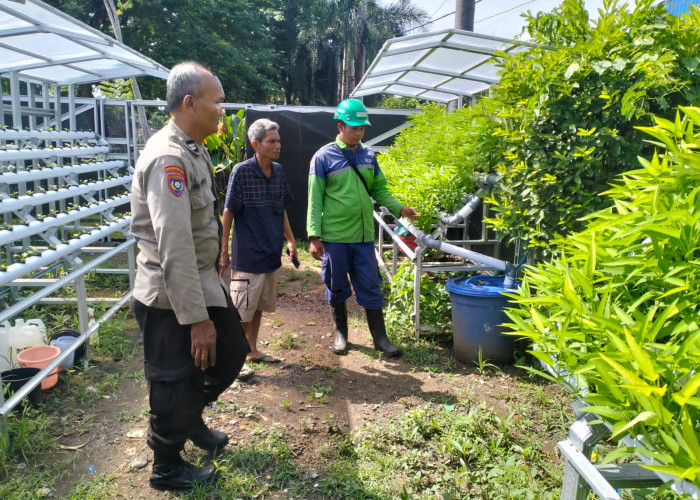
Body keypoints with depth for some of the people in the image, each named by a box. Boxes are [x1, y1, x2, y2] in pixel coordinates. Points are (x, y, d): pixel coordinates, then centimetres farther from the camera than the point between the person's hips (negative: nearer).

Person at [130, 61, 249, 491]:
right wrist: (197, 319, -25)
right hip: (172, 298, -9)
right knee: (177, 383, 8)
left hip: (203, 282, 9)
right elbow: (175, 248, -28)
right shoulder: (168, 159, -24)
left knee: (232, 350, 21)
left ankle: (192, 419, 45)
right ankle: (168, 468, 32)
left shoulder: (193, 150, 8)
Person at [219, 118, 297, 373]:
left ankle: (252, 350, 34)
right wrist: (224, 252, -11)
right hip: (247, 256, -6)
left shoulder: (278, 171, 5)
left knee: (259, 306, 18)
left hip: (271, 254, 6)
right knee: (241, 310, 3)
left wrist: (290, 240, 16)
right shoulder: (241, 171, -14)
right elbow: (228, 212, -11)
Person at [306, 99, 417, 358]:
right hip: (334, 236, -3)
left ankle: (380, 337, 17)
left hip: (363, 235, 3)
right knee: (337, 288, 10)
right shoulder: (324, 157, -5)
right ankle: (340, 333, 29)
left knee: (371, 286, 7)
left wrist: (399, 208, -4)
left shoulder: (369, 156, 8)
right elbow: (314, 200, -7)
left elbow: (379, 190, 13)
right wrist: (314, 236, -12)